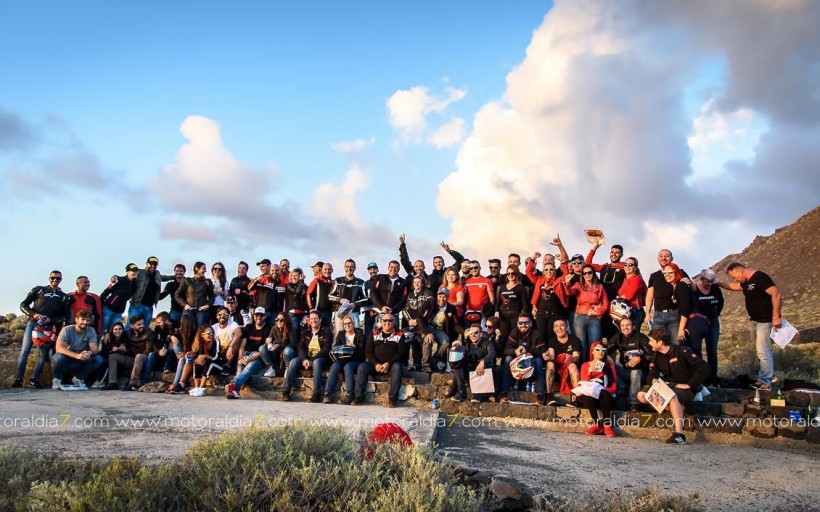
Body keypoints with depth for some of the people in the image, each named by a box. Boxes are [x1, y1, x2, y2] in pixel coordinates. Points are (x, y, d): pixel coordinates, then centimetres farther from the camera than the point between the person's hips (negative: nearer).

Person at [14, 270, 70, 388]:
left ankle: (34, 379, 10)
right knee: (24, 352, -7)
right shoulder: (39, 290, 9)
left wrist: (50, 319, -9)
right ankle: (18, 379, -4)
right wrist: (34, 314, -13)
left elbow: (64, 315, 9)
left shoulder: (63, 296, 12)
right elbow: (23, 305, 6)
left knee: (44, 354, 0)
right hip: (32, 323, -2)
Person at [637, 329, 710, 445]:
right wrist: (654, 380, -14)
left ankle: (679, 434, -44)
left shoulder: (682, 351, -12)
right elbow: (652, 374, 11)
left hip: (687, 390, -7)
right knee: (641, 396, -11)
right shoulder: (656, 355, 8)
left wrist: (689, 385, -17)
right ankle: (678, 408, -17)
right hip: (669, 387, 7)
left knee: (672, 395, -40)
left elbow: (704, 368, -16)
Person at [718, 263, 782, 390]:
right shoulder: (746, 282, 10)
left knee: (763, 352, -6)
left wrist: (776, 317, -24)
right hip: (754, 321, 9)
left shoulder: (760, 277, -19)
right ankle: (770, 376, 29)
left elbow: (776, 295, -24)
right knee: (764, 350, 17)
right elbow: (732, 286, 29)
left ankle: (765, 383, 1)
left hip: (765, 321, -9)